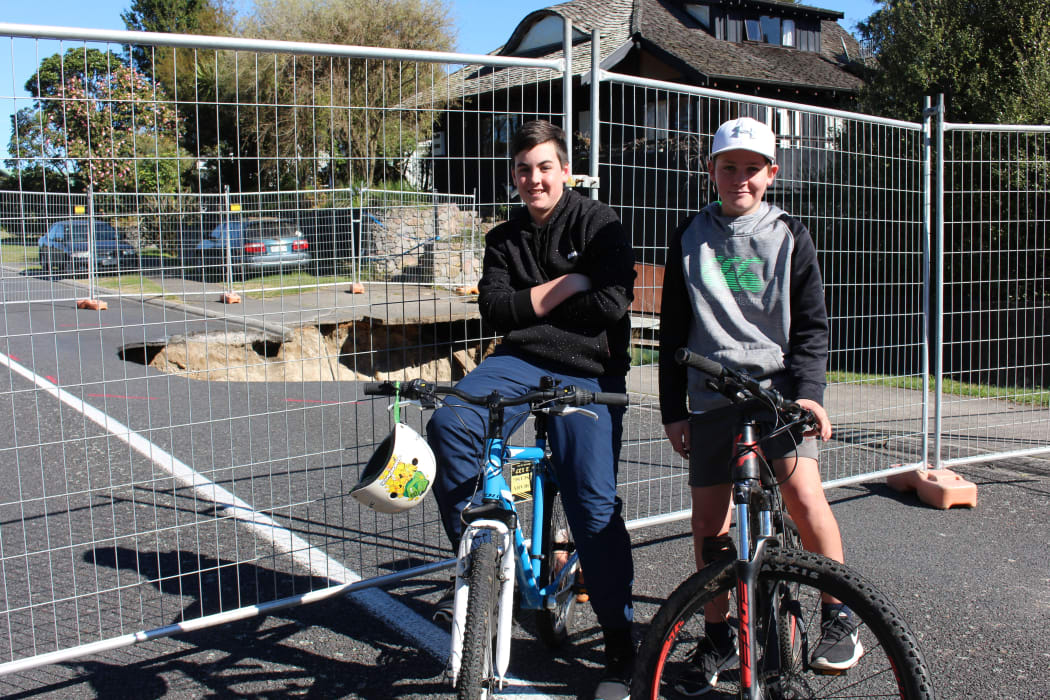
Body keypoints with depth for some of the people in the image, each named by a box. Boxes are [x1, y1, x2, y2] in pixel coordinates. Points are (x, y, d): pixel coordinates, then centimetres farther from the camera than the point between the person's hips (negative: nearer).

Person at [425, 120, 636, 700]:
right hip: (520, 361, 4)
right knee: (448, 425, -24)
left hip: (588, 373, -4)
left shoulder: (598, 224, 0)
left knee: (594, 505, -11)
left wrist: (529, 303, -6)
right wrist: (565, 287, -9)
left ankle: (622, 647, 4)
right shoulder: (505, 239, 14)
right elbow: (494, 310, -1)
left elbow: (612, 303, -13)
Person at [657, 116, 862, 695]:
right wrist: (672, 409, 6)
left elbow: (811, 325, 4)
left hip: (777, 385, -2)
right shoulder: (690, 238, 9)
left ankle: (838, 615, 2)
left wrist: (808, 392, -11)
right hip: (711, 394, 2)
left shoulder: (789, 237, 6)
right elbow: (673, 330, 10)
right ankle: (718, 639, 20)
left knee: (802, 490, -21)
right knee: (708, 521, 2)